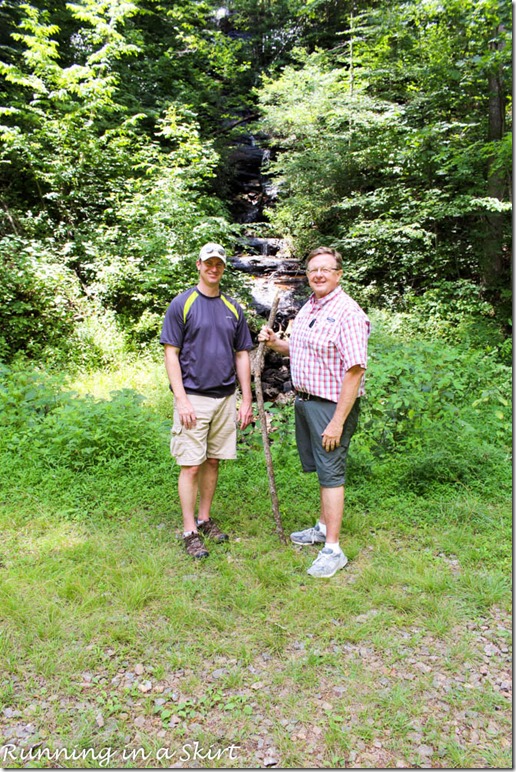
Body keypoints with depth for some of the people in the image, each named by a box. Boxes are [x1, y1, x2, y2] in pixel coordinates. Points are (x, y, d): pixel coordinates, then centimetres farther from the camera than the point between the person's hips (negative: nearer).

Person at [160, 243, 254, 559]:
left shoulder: (233, 308, 11)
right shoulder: (182, 304, -3)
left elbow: (242, 355, 13)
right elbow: (171, 354, -6)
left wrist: (247, 400, 8)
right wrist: (181, 400, -14)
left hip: (226, 398, 5)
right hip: (193, 398, -4)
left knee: (213, 462, 13)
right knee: (191, 466, -1)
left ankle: (205, 519, 28)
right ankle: (190, 532, 10)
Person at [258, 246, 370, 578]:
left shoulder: (347, 312, -17)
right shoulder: (308, 308, 11)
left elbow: (355, 370, -22)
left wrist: (337, 422, -24)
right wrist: (275, 342, 4)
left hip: (332, 405, -9)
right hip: (304, 401, 9)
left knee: (331, 473, -3)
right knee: (321, 469, 19)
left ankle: (333, 549, 6)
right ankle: (323, 527, 35)